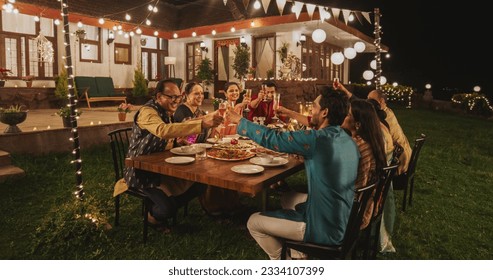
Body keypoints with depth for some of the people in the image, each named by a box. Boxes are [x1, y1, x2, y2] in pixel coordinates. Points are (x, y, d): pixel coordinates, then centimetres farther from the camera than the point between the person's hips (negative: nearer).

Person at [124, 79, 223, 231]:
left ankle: (166, 210, 16)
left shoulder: (167, 112, 9)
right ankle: (154, 216, 13)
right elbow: (163, 130, -43)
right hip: (143, 172, -8)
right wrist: (202, 124, -49)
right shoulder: (147, 112, -21)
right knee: (168, 207, -24)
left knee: (199, 185, -2)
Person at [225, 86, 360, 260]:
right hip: (344, 220, 9)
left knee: (253, 222, 2)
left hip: (325, 231, -9)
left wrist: (239, 120, -7)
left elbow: (271, 139, -20)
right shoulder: (348, 141, 2)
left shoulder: (317, 139, -25)